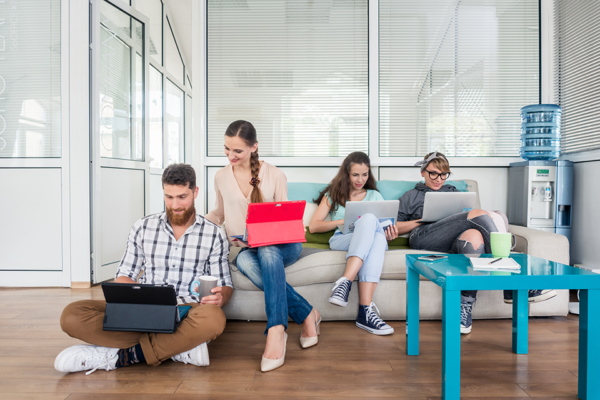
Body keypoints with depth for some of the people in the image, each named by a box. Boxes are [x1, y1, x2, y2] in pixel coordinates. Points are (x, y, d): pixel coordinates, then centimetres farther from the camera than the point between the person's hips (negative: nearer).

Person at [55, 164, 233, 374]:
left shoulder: (214, 234, 5)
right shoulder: (143, 227, 11)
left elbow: (225, 286, 7)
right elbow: (124, 276, 13)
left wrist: (221, 297, -18)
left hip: (185, 316, -2)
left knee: (213, 318, -37)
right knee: (72, 315, -20)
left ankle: (121, 355, -21)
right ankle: (179, 347, -21)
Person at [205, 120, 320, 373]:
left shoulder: (275, 175, 0)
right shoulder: (221, 177, 9)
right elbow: (218, 214, 20)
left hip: (282, 245, -2)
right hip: (248, 248, 2)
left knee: (266, 251, -40)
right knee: (245, 262, -37)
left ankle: (276, 332, -40)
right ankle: (307, 315, -26)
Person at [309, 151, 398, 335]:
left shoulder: (375, 196, 26)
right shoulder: (333, 194, 20)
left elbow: (385, 225, 19)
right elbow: (313, 226, 8)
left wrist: (390, 234, -7)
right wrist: (343, 221, -5)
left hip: (370, 242, 2)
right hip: (341, 240, -1)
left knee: (369, 220, -35)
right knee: (370, 219, -35)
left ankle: (345, 282, -49)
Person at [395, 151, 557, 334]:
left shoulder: (454, 193, 37)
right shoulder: (411, 196, 28)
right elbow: (397, 228, 17)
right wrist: (423, 220, 2)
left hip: (456, 239, 3)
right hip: (423, 236, -3)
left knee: (474, 235, -37)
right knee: (479, 214, -28)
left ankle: (465, 306, -36)